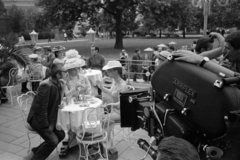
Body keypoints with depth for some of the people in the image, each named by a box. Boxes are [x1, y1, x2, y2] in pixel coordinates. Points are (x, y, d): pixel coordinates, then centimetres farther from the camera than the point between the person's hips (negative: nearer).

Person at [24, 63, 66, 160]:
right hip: (37, 119, -10)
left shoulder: (57, 84, 1)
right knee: (53, 141, -19)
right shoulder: (47, 85, -26)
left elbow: (57, 103, 8)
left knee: (61, 134, 7)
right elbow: (41, 107, -27)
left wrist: (62, 89, -5)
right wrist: (46, 126, -22)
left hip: (48, 118, 10)